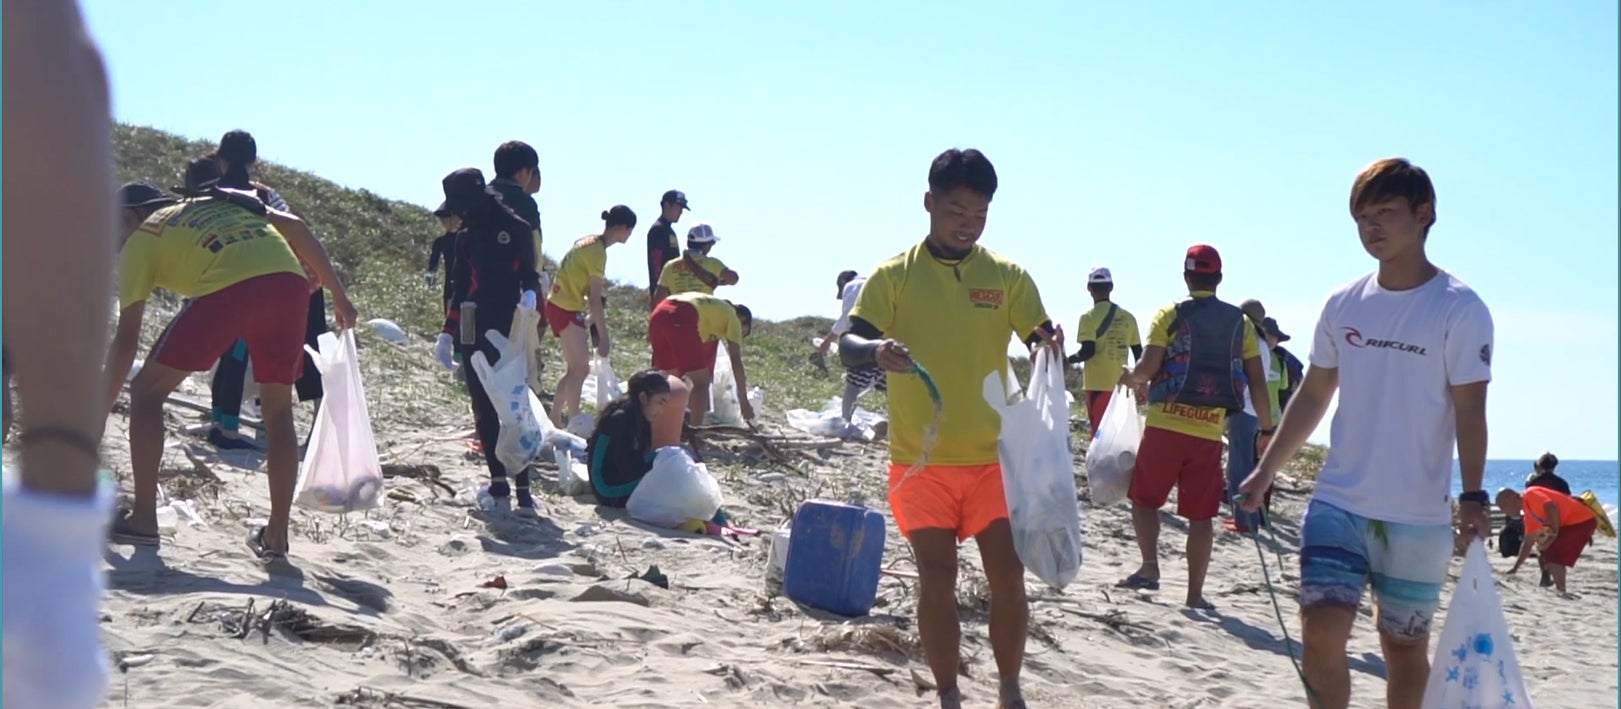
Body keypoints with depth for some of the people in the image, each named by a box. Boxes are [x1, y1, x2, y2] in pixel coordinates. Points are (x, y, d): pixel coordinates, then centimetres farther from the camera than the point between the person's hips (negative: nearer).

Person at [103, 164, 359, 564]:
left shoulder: (140, 240, 23)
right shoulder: (226, 201, 36)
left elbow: (126, 340, 17)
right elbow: (295, 227, 21)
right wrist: (338, 294, 23)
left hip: (228, 289, -5)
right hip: (289, 280, 5)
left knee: (146, 392, 13)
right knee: (278, 409, 20)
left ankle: (143, 519, 11)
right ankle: (276, 536, 18)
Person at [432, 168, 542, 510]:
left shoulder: (515, 228, 0)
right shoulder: (466, 236, 14)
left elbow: (529, 275, 4)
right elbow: (459, 289, 18)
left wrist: (529, 295, -19)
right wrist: (447, 334, 14)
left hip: (509, 332, -5)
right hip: (473, 334, 5)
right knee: (484, 408, 2)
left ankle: (523, 487, -5)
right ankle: (498, 484, 6)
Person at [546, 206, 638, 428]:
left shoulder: (589, 242, 10)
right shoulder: (598, 251, -19)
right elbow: (595, 299, -19)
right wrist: (603, 337, -16)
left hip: (560, 306, 10)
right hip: (566, 310, -10)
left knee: (575, 369, 14)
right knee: (580, 369, -6)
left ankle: (555, 419, 19)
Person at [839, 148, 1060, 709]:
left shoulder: (1008, 276, 4)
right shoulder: (894, 276, -1)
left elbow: (1041, 342, 3)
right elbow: (848, 346, -7)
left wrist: (1051, 344, -22)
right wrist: (876, 350, -31)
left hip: (992, 456, 2)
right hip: (921, 459, -1)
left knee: (1008, 574, 1)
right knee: (937, 578, 1)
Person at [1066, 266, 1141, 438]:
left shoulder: (1089, 317, -8)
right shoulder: (1128, 317, 7)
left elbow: (1088, 351, -17)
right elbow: (1138, 353, 9)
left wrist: (1068, 360, 0)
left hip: (1098, 384, -5)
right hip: (1121, 384, 5)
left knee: (1099, 430, -2)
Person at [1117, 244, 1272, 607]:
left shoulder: (1170, 315, -1)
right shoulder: (1240, 322, 7)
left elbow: (1148, 367, -9)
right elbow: (1257, 381, 4)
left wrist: (1131, 379, 12)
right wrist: (1266, 429, 12)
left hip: (1166, 425, -2)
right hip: (1210, 432, 2)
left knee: (1144, 499, 14)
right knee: (1201, 515, 7)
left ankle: (1150, 566, -2)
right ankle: (1195, 594, 8)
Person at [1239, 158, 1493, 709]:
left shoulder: (1460, 309, -6)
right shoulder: (1343, 305, 6)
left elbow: (1469, 410, -8)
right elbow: (1312, 395, 14)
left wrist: (1472, 497, -18)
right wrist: (1266, 471, 13)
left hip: (1418, 516, -3)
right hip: (1337, 503, 3)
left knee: (1404, 646, 9)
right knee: (1321, 631, -9)